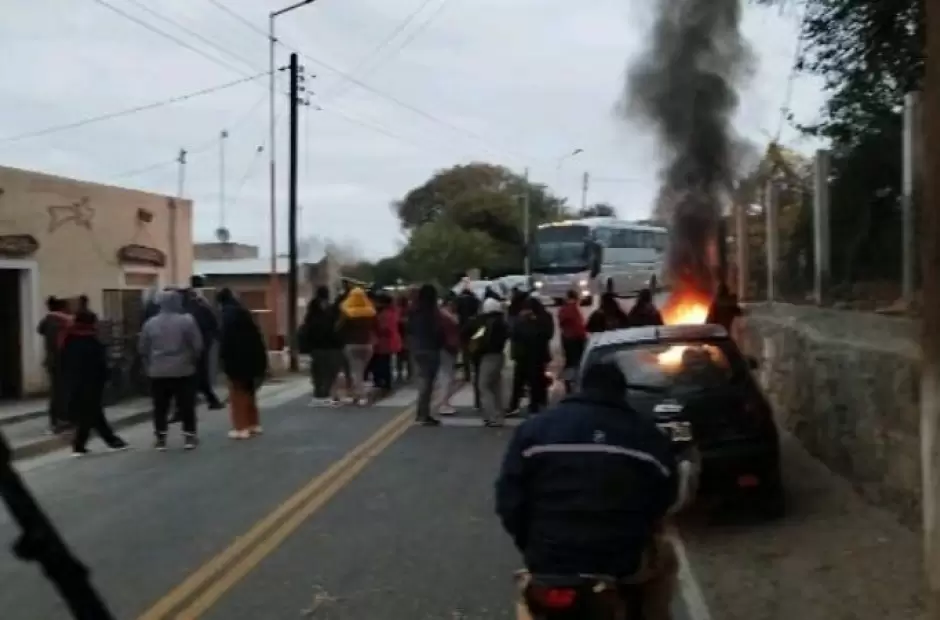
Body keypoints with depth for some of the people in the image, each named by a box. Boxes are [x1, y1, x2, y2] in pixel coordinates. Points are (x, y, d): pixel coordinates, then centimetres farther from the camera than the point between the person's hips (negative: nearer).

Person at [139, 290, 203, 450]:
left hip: (158, 372, 2)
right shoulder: (187, 320, -9)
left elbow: (142, 348, 7)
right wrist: (193, 361, 10)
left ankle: (160, 439, 10)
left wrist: (149, 365, 20)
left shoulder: (150, 323, 2)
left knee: (160, 407, 9)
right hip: (183, 370, -2)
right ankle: (189, 436, 6)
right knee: (186, 405, 5)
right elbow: (197, 345, -7)